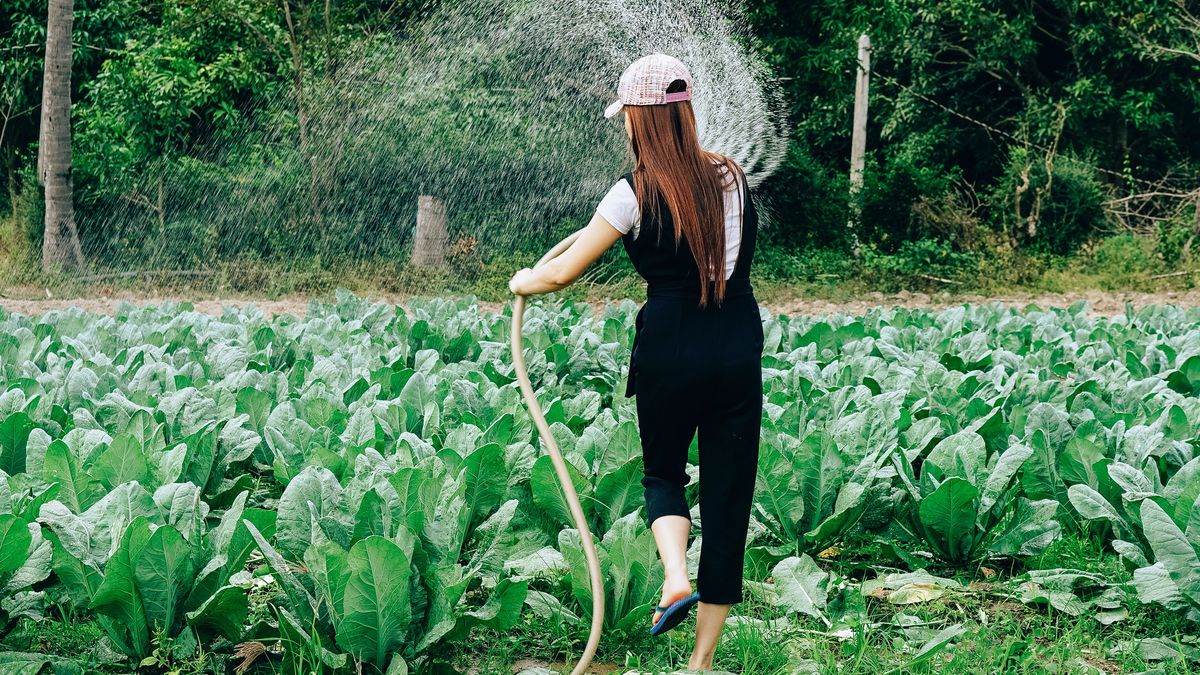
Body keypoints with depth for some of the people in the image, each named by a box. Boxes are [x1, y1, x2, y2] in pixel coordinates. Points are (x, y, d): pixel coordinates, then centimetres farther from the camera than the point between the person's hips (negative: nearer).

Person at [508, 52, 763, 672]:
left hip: (670, 351, -3)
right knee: (728, 491, 8)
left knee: (662, 472, 23)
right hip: (739, 348, 3)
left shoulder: (636, 194, -8)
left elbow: (562, 274, -3)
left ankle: (676, 577, -3)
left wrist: (521, 283, 19)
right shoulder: (731, 177, 5)